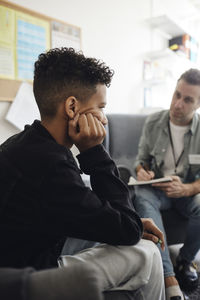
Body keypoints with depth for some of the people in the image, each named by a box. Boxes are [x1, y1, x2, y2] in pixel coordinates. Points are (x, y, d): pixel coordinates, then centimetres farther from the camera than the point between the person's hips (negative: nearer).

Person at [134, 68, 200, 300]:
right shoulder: (153, 123, -3)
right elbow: (141, 159, 9)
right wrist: (142, 171, -15)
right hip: (156, 187, 1)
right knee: (142, 198, -34)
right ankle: (169, 279, -36)